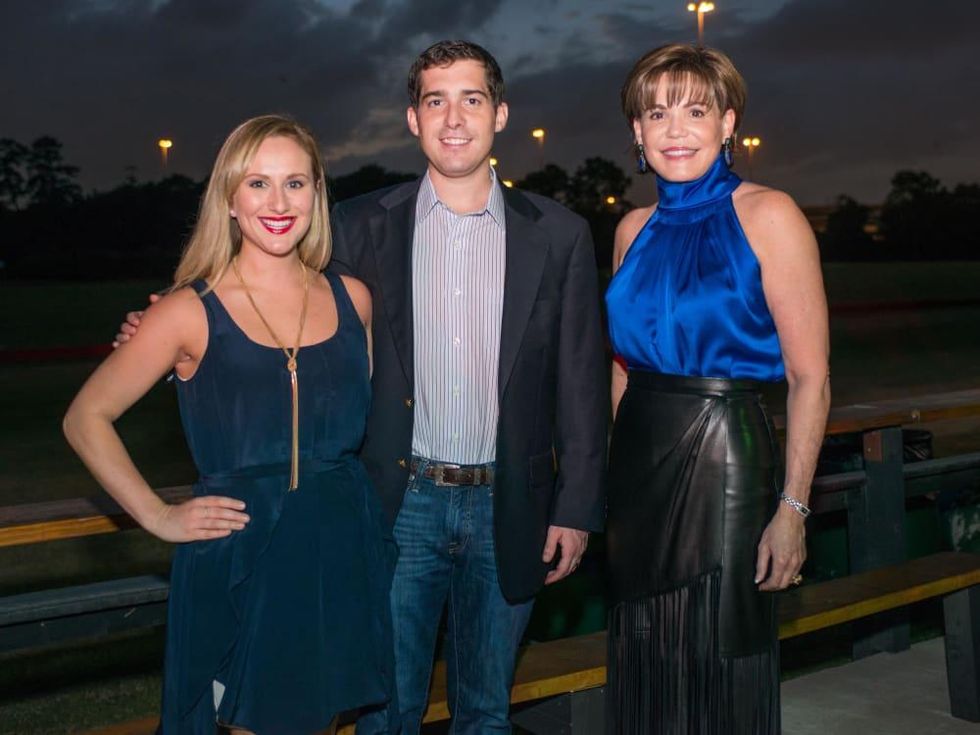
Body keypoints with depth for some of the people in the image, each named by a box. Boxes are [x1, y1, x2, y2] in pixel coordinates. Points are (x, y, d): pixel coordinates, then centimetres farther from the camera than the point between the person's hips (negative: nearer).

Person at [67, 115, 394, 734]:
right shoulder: (192, 312, -8)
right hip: (239, 567, -4)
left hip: (343, 559, 4)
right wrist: (159, 517, -5)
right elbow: (86, 419, 0)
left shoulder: (351, 298, 4)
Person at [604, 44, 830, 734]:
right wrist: (619, 467, 11)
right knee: (646, 663, 16)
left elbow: (810, 378, -12)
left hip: (723, 459, -5)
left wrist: (792, 507, -17)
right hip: (638, 463, 5)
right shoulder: (636, 228, 8)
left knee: (721, 666, 8)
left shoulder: (767, 216, -9)